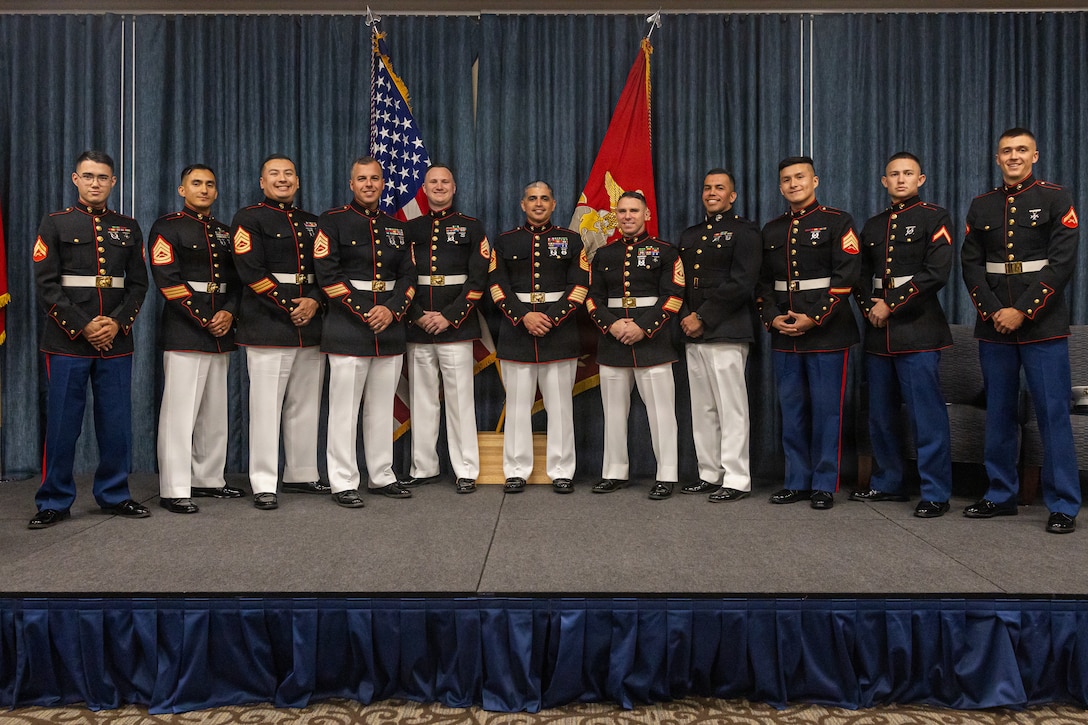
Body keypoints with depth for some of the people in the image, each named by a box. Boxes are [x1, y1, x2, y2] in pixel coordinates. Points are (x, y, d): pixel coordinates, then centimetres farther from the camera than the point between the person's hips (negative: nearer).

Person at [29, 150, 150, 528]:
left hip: (116, 340, 2)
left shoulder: (129, 227, 12)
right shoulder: (55, 224, 4)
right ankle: (54, 502, 13)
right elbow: (46, 284, -3)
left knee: (116, 423, 6)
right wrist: (83, 327, -11)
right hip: (67, 341, -2)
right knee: (62, 423, 2)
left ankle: (114, 495, 19)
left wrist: (117, 322, -8)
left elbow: (138, 283, 8)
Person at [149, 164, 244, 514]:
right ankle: (174, 491, -3)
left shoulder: (224, 231, 18)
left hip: (220, 331, 7)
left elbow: (236, 279, 14)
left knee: (214, 412, 11)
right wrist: (204, 320, -14)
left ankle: (208, 479, 21)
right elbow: (167, 279, -11)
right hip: (184, 331, -7)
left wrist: (228, 313, -5)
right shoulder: (167, 227, -1)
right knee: (180, 411, -7)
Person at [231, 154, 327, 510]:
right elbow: (251, 271, -10)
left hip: (310, 327, 6)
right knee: (267, 407, -5)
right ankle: (264, 485, 2)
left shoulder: (311, 222, 18)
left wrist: (314, 301, -6)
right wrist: (289, 307, -13)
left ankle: (302, 475, 22)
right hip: (267, 327, -6)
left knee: (305, 404, 10)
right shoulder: (249, 218, 1)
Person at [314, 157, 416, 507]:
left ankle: (382, 476, 21)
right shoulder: (333, 221, 1)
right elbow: (327, 273, -9)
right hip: (348, 327, -5)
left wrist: (392, 309, -8)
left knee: (383, 408, 11)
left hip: (389, 327, 5)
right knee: (345, 409, -2)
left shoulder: (396, 227, 15)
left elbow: (408, 275, 9)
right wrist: (363, 313, -13)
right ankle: (343, 484, 6)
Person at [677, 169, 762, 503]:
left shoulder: (744, 231, -1)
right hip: (693, 336, 7)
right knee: (702, 409, 10)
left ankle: (736, 480, 1)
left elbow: (741, 284, -12)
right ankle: (709, 475, 19)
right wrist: (685, 318, 0)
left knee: (731, 408, -5)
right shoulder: (689, 235, 21)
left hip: (726, 333, -7)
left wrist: (703, 318, -13)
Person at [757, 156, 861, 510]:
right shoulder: (771, 230, 14)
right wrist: (772, 318, -3)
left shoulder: (838, 222, -1)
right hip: (784, 335, 5)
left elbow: (846, 277, -9)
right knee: (792, 411, 9)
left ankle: (824, 485, 9)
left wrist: (814, 319, -15)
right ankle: (797, 481, 18)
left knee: (826, 410, 0)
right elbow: (763, 281, 13)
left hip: (827, 332, -5)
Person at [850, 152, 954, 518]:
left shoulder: (935, 218, 1)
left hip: (918, 332, -6)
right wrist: (870, 307, -3)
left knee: (927, 416, -5)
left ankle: (935, 494, 4)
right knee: (880, 415, 12)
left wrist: (891, 305, -12)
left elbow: (936, 273, -11)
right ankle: (888, 483, 25)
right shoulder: (872, 226, 17)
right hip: (878, 334, 6)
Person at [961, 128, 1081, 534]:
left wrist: (1022, 311, -14)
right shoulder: (981, 206, 11)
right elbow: (971, 264, 5)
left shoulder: (1056, 199, 2)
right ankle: (1001, 495, 20)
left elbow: (1062, 263, -7)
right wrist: (992, 311, -8)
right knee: (998, 414, 9)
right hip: (993, 326, 3)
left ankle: (1063, 505, 7)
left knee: (1053, 413, -2)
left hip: (1042, 324, -3)